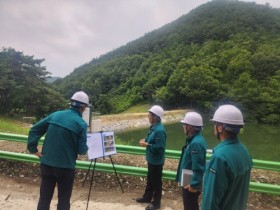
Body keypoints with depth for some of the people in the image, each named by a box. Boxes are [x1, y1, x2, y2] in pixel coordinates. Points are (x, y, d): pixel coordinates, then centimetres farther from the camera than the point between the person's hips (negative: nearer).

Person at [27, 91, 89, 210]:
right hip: (65, 166, -4)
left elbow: (34, 130, 3)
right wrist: (85, 148, 10)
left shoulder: (55, 115, 1)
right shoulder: (81, 124, -14)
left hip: (46, 164, 4)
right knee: (64, 199, 14)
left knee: (44, 197, 18)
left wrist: (33, 149, 7)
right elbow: (82, 150, -11)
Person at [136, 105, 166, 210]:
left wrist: (146, 145, -23)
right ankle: (147, 197, 41)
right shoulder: (154, 127, 4)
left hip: (157, 161, -10)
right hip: (151, 159, 10)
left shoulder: (159, 130, -28)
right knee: (150, 179, 24)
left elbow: (159, 147, -29)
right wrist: (145, 140, 0)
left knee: (156, 181, 8)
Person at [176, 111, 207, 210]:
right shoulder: (194, 139, 4)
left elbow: (198, 168, -28)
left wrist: (194, 185, -21)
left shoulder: (196, 143, -29)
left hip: (190, 185, -9)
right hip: (189, 182, 9)